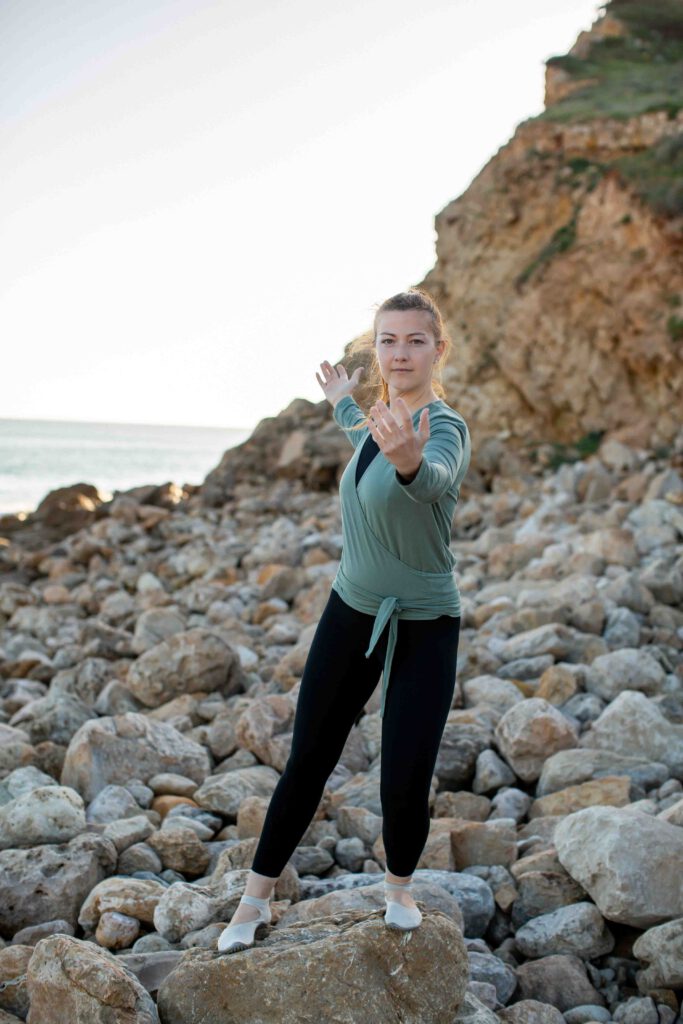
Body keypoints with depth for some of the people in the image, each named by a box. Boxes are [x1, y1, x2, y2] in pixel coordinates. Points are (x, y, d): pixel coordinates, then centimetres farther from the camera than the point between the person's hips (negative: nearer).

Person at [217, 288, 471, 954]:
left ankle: (398, 890, 28)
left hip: (423, 629, -5)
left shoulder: (445, 428, -21)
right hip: (351, 613, 6)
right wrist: (343, 406, 37)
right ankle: (255, 901, 25)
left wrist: (410, 461, -69)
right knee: (307, 762, 9)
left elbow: (435, 479, -47)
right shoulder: (383, 421, 0)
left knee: (404, 788, -4)